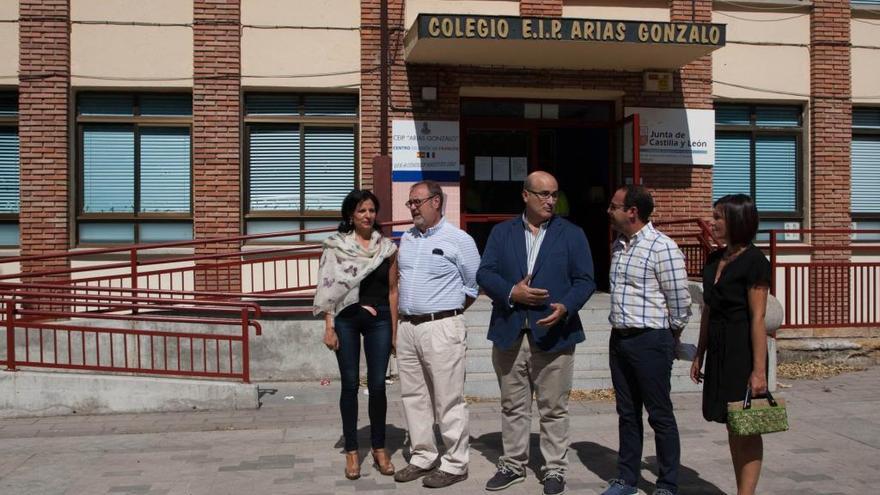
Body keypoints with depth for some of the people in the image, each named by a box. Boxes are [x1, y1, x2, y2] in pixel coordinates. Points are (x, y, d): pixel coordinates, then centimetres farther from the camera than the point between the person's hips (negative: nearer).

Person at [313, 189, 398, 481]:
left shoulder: (387, 247, 6)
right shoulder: (336, 246, 2)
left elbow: (392, 290, 8)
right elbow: (328, 289, 0)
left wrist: (394, 330, 5)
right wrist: (329, 327, -6)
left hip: (379, 320, 1)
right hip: (346, 320, -1)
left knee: (377, 384, 3)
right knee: (350, 384, 5)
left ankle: (379, 448, 17)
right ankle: (351, 451, 15)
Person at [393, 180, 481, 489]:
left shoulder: (459, 240, -5)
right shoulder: (406, 239, 13)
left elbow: (474, 286, 0)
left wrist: (448, 311, 3)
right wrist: (404, 314, 15)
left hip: (442, 328, -7)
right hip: (407, 327, 7)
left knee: (449, 401, -2)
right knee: (413, 397, 12)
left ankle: (454, 465, 8)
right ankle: (423, 458, 24)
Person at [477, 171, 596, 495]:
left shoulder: (572, 234, 4)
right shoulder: (502, 232, 9)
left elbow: (584, 280, -1)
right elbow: (484, 274, 2)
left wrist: (565, 307, -18)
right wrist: (511, 293, -15)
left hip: (553, 333, -2)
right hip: (509, 333, 2)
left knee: (554, 408, 5)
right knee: (513, 406, 12)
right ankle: (513, 465, 25)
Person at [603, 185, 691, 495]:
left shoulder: (662, 247, -15)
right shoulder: (618, 246, 10)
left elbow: (679, 301, -11)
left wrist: (670, 339, 1)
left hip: (650, 341, -7)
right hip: (619, 339, 7)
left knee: (660, 415, 3)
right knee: (627, 413, 14)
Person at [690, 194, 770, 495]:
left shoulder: (754, 261, -13)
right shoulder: (715, 260, 11)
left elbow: (758, 318, -16)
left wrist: (759, 369, -19)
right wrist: (699, 355, 16)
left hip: (742, 349, -8)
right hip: (718, 349, 8)